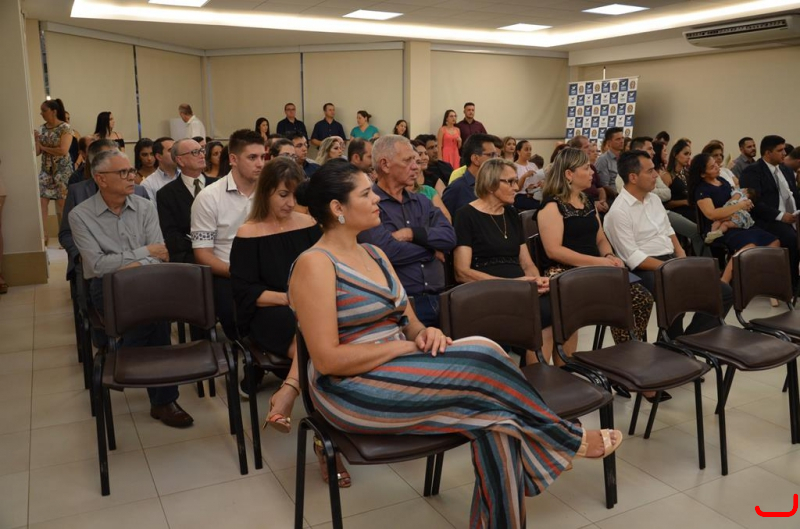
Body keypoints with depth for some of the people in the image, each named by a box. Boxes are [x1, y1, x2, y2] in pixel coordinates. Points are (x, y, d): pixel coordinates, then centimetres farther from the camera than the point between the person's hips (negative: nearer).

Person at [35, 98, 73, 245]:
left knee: (62, 204, -1)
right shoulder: (41, 129, 8)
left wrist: (44, 147, -8)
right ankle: (43, 236, -1)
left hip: (62, 170, -5)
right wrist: (35, 140, -10)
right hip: (46, 170, 5)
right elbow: (36, 152, 6)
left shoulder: (65, 128, -8)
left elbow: (63, 150, -18)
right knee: (41, 202, -5)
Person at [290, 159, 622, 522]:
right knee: (481, 362, -20)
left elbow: (407, 322, 16)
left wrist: (425, 333, -9)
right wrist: (407, 345, -16)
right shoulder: (315, 264, -13)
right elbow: (328, 360, -19)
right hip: (350, 390, -7)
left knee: (493, 414, -19)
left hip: (395, 369, 8)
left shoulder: (373, 254, 13)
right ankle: (569, 439, 1)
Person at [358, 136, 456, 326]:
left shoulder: (422, 201, 18)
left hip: (438, 300, 5)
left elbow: (450, 237, 6)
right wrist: (432, 249, 0)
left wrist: (413, 233, -9)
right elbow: (387, 251, -17)